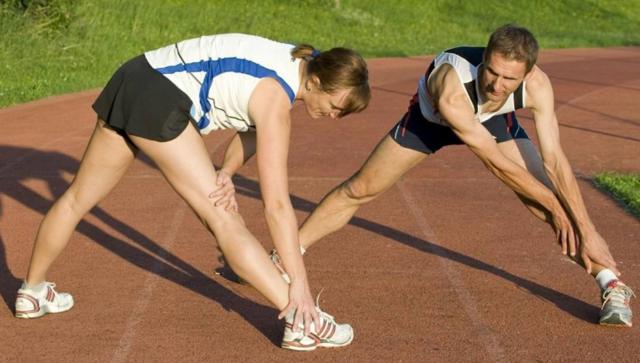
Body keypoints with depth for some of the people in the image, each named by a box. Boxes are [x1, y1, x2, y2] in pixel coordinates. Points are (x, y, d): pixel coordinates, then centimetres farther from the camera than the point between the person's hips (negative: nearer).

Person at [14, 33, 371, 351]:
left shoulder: (301, 60, 4)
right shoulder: (275, 100, -20)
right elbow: (277, 204, -22)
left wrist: (226, 170, -2)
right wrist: (300, 284, -20)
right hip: (159, 99, -10)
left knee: (79, 197, 21)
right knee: (224, 218, -12)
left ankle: (32, 292, 37)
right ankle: (303, 323, -12)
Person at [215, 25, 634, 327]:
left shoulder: (537, 85, -37)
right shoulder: (451, 89, -46)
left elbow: (554, 161, -33)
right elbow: (498, 163, -39)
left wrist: (587, 229, -34)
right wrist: (554, 207, -31)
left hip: (494, 119, 2)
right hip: (431, 116, -2)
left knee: (548, 199, -13)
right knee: (359, 189, 1)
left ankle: (612, 284, -2)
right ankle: (284, 260, 16)